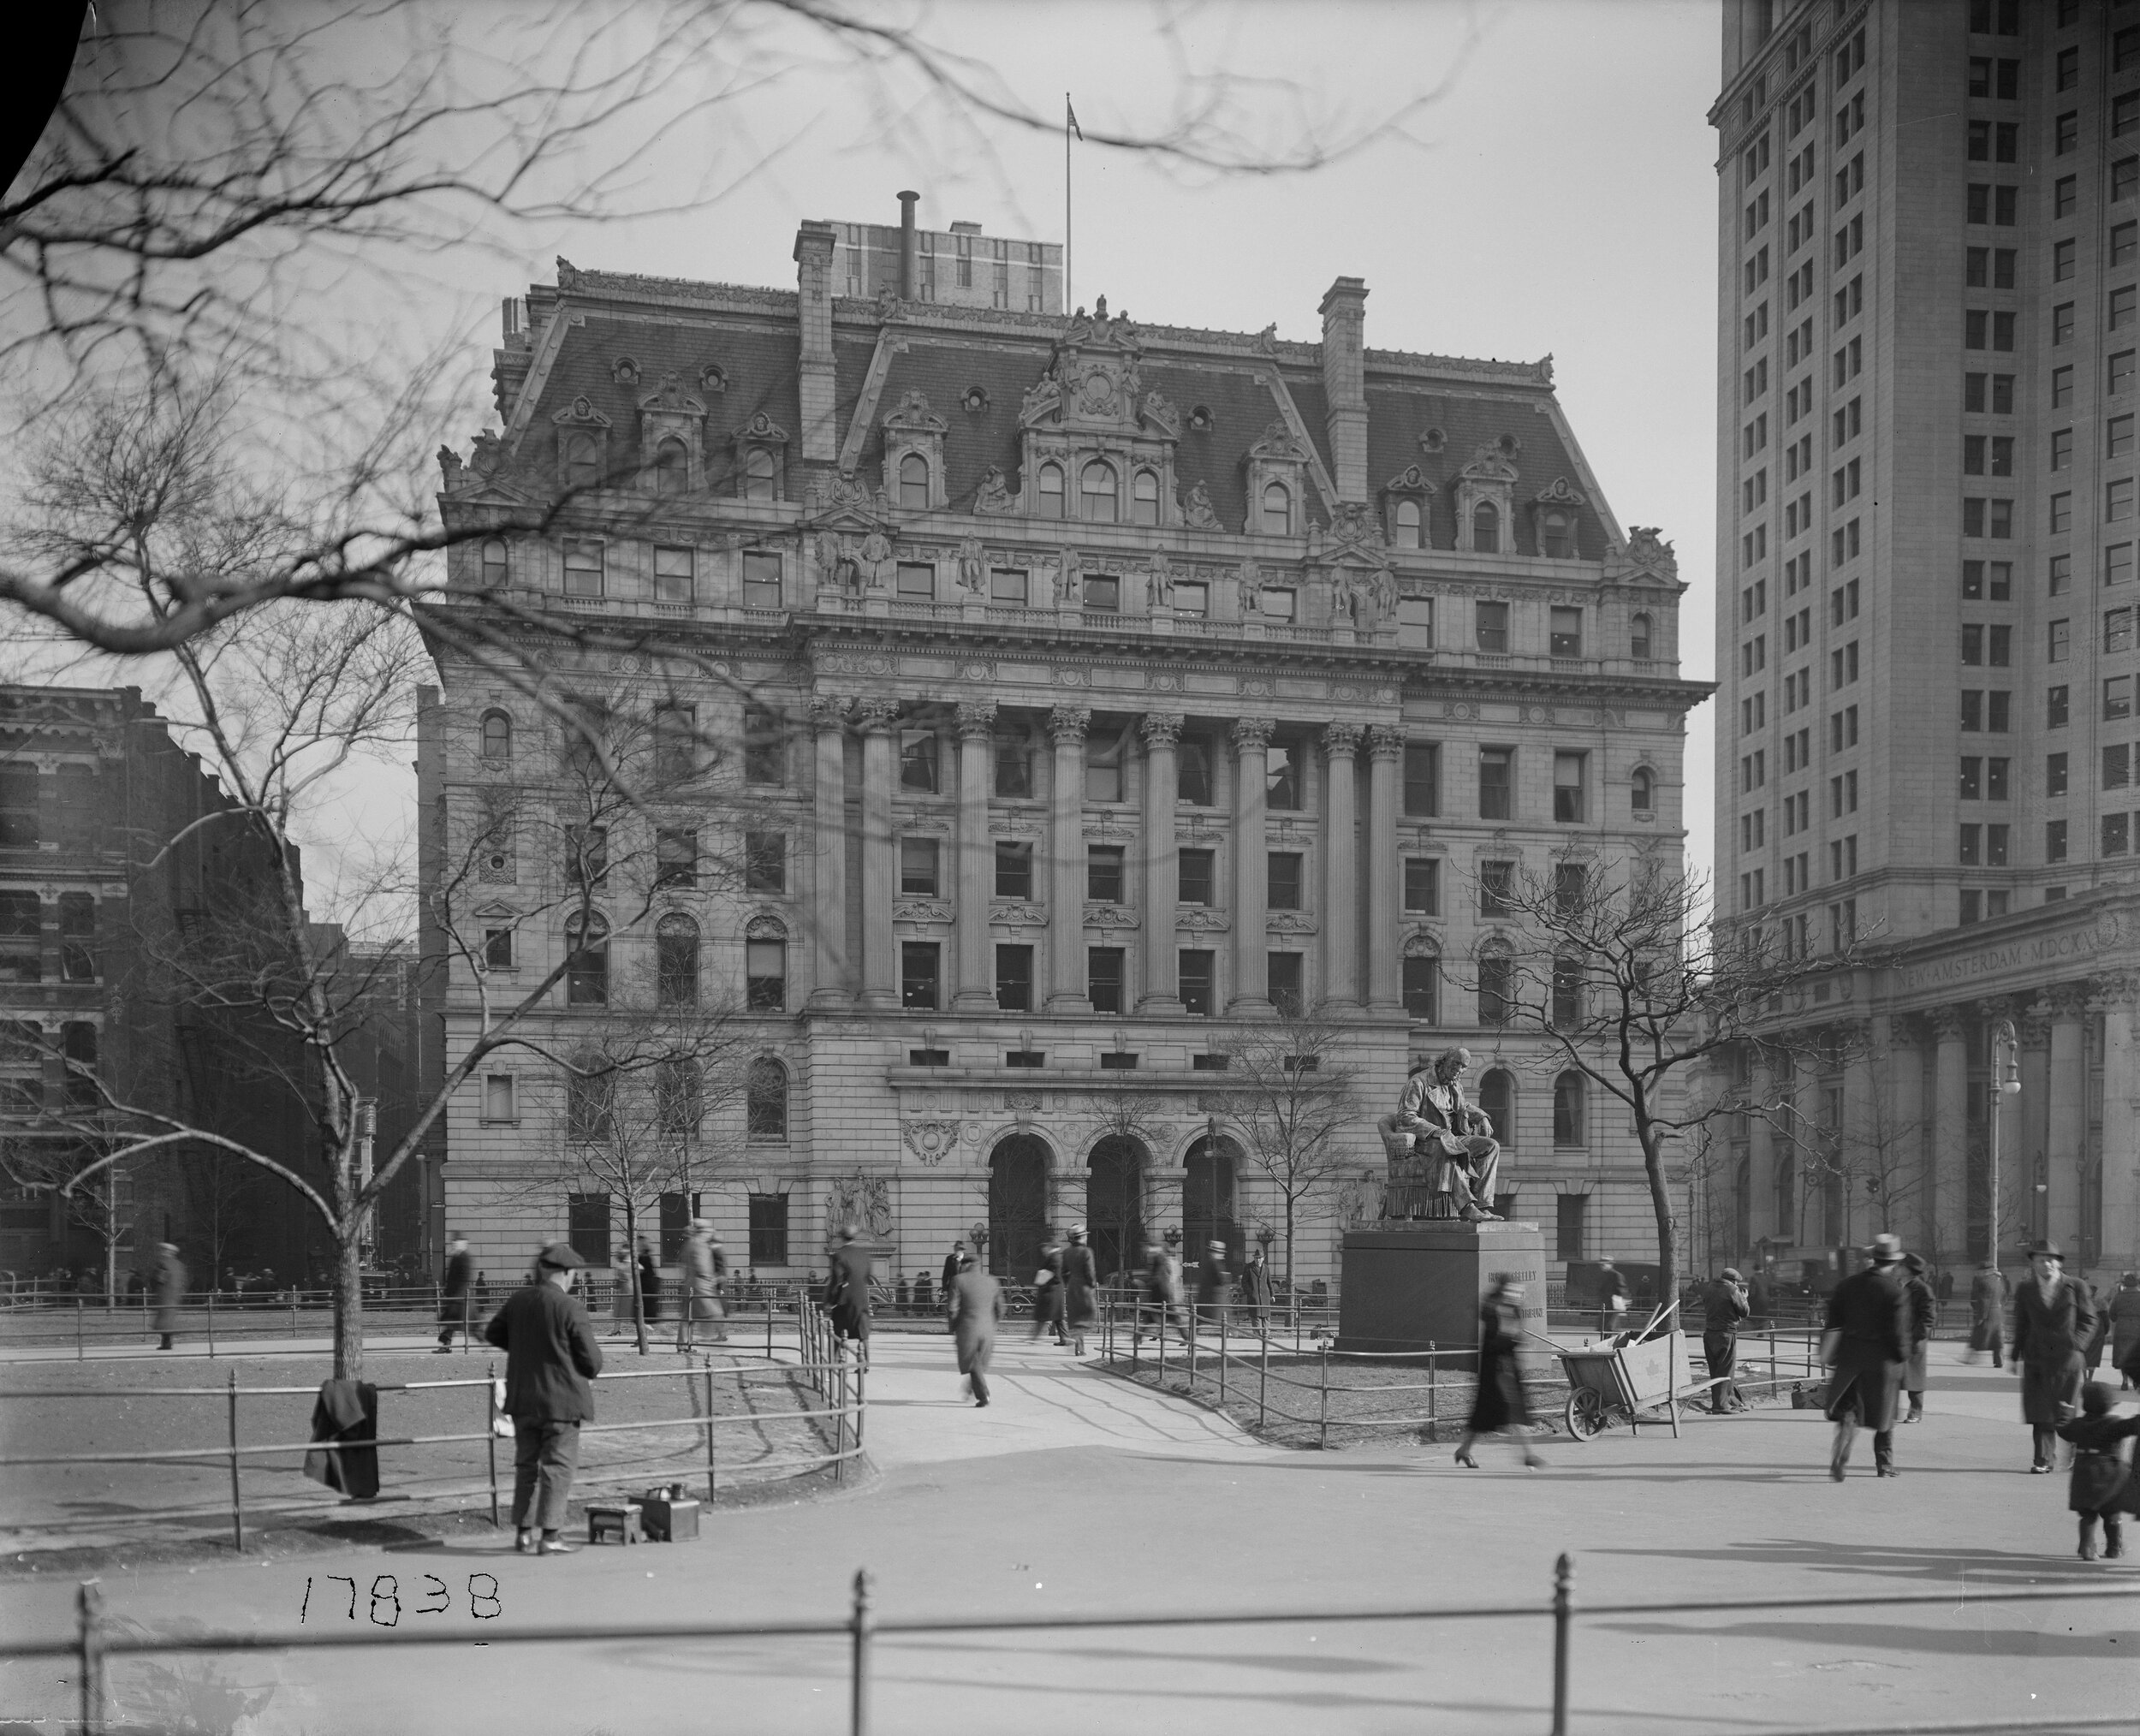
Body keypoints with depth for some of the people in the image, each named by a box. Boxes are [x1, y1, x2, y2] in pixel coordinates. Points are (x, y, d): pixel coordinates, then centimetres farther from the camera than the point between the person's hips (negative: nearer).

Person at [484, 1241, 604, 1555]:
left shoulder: (517, 1301, 2)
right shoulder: (570, 1308, -15)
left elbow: (493, 1333, 16)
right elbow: (591, 1358, -12)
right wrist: (590, 1370, 10)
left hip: (522, 1399, 6)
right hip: (562, 1399, -6)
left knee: (526, 1464, 15)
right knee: (558, 1466, 0)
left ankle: (524, 1531, 18)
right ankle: (549, 1535, -4)